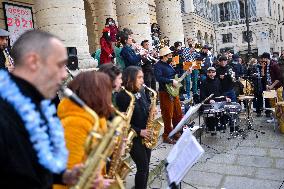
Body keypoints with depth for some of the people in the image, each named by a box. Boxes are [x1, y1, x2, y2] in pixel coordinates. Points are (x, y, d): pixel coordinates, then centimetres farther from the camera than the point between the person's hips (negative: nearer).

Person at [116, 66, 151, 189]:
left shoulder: (141, 92, 6)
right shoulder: (122, 97, -16)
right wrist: (139, 131, -18)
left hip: (146, 135, 7)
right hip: (133, 137, -7)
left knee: (145, 166, 14)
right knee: (143, 167, -3)